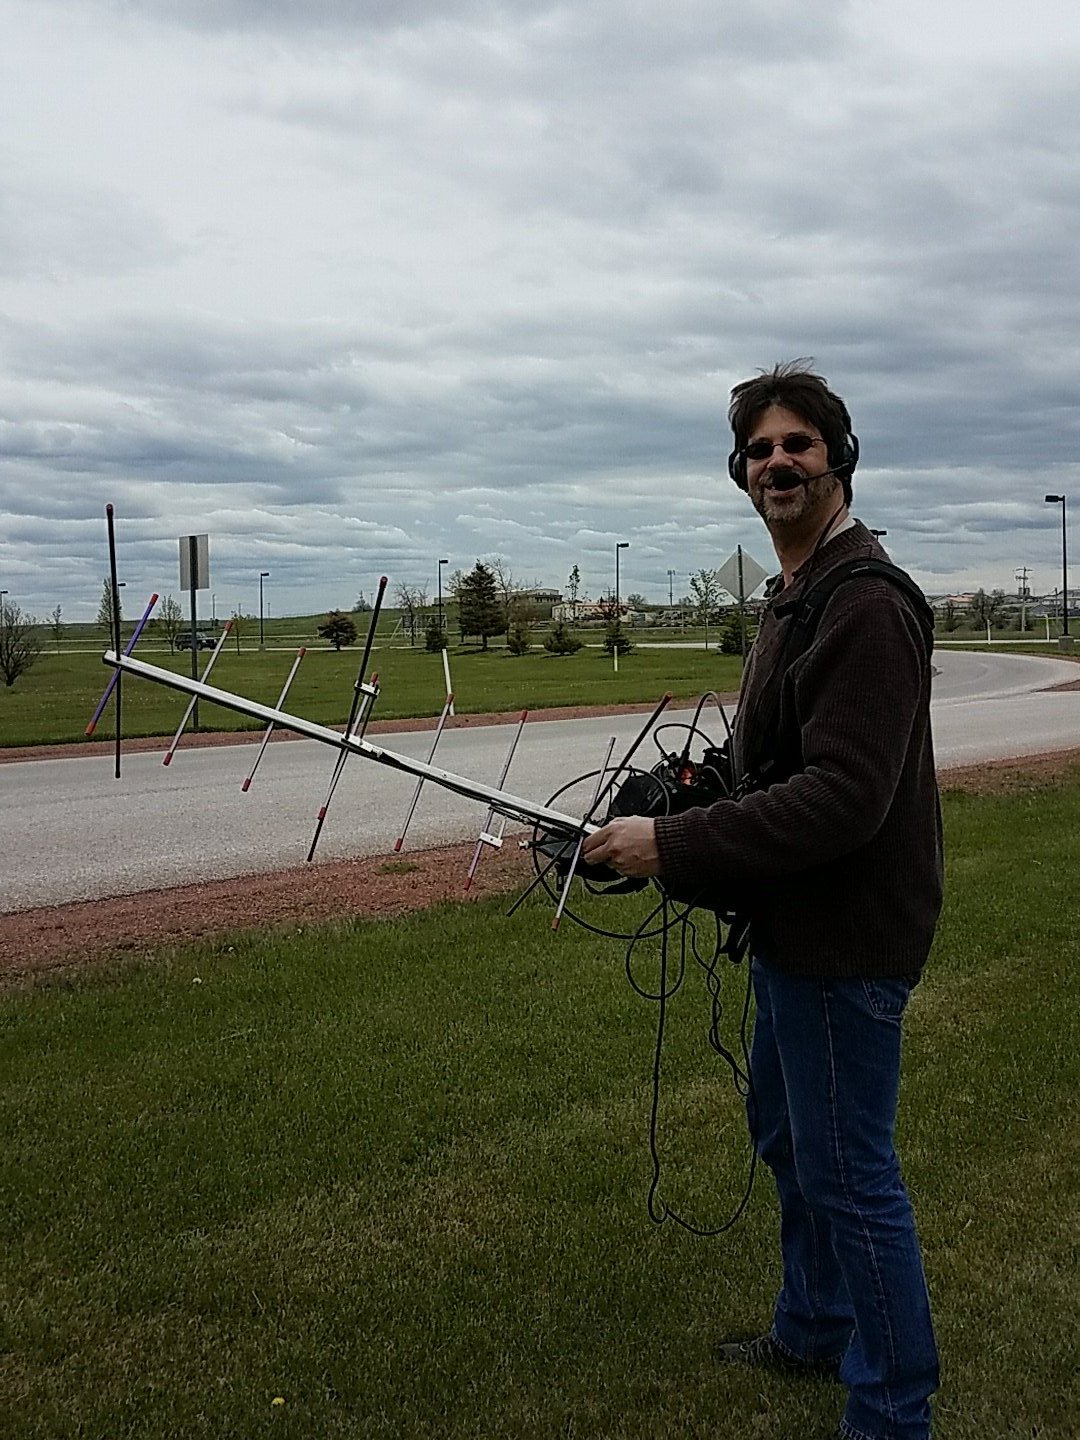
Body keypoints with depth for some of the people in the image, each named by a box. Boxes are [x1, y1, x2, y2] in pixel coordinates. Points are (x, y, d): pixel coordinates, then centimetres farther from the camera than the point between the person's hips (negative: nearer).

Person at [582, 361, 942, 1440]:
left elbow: (843, 798, -29)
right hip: (794, 929, 11)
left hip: (846, 942, -11)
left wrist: (677, 847, -27)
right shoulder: (793, 597, 12)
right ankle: (814, 1329, 45)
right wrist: (689, 809, 8)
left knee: (847, 1171, 2)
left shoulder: (868, 604, -22)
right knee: (786, 1135, 24)